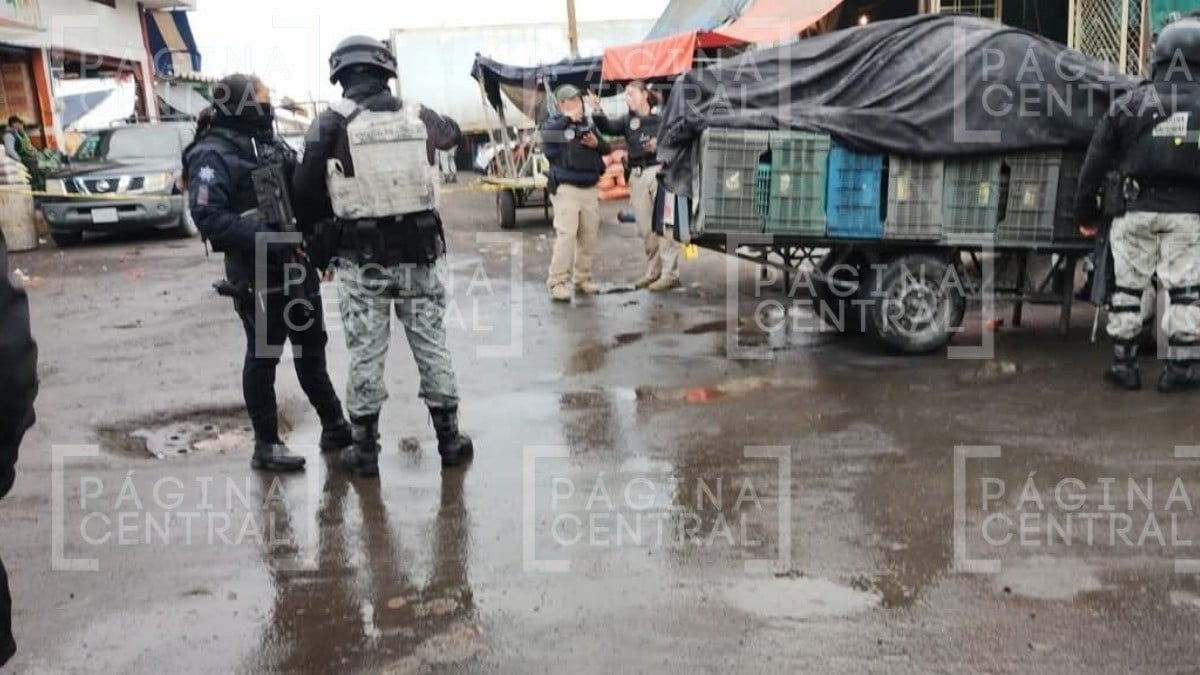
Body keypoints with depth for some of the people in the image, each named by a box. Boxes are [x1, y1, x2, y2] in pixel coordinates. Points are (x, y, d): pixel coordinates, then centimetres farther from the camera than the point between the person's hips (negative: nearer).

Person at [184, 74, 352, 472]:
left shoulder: (272, 145, 13)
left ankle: (334, 427, 30)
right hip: (257, 275, -7)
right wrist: (266, 240, -27)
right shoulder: (213, 155, -12)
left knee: (311, 350, 17)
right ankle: (266, 445, 14)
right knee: (263, 356, 2)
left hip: (297, 267, 8)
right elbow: (208, 216, -22)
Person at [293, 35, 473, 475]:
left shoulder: (330, 124, -6)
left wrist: (313, 229, 10)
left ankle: (365, 448, 17)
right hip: (419, 252, 2)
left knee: (366, 352, 8)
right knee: (431, 344, 12)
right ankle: (449, 439, 21)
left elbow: (306, 189, -8)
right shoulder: (417, 116, 2)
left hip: (362, 258, -2)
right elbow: (453, 134, 23)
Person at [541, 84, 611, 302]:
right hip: (566, 188, -6)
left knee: (589, 236, 7)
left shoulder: (589, 125, 19)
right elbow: (547, 134, -19)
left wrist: (597, 144, -1)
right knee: (566, 235, -13)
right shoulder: (553, 124, 3)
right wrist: (568, 118, -14)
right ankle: (557, 282, -10)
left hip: (591, 188, 6)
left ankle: (583, 278, 18)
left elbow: (607, 149, 21)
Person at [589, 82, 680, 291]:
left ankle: (670, 274, 1)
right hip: (637, 176, 5)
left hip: (660, 171, -5)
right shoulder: (628, 120, 10)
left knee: (663, 225, -4)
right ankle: (653, 271, 21)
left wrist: (659, 144, -20)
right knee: (645, 228, 9)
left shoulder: (662, 117, -1)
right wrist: (597, 112, -24)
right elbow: (608, 128, -7)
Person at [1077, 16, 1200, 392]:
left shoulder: (1128, 104, 3)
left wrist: (1086, 214, 11)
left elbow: (1095, 162, 3)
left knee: (1127, 286, 10)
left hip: (1136, 209, 1)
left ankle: (1124, 365, 14)